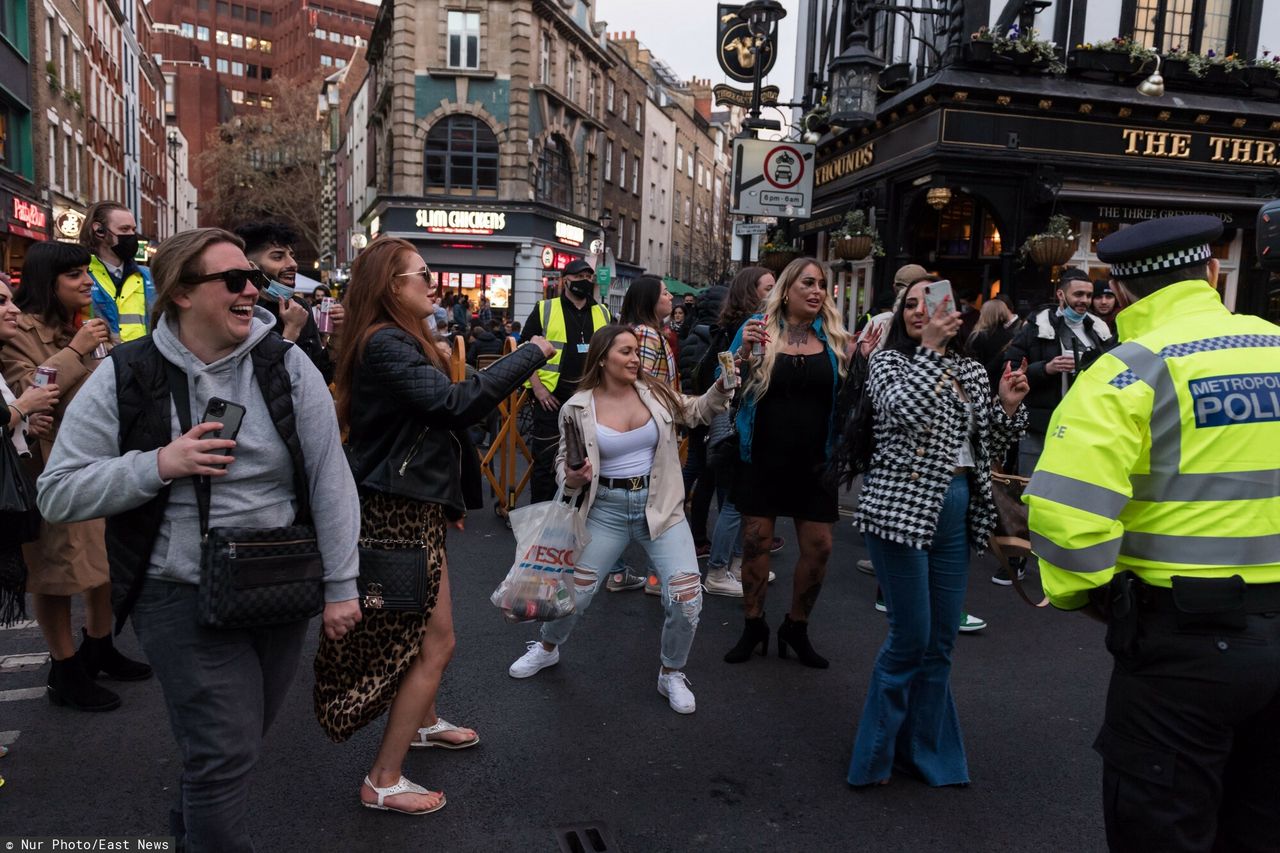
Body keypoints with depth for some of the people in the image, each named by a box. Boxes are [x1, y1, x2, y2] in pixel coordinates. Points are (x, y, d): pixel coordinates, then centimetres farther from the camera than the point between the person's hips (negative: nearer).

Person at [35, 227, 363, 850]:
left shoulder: (287, 366, -5)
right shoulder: (125, 379, -7)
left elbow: (330, 478, -4)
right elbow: (57, 494, -5)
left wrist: (340, 584, -5)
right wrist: (160, 464, -20)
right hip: (183, 596, -3)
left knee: (244, 736, 21)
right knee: (225, 752, -2)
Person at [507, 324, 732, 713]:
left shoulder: (654, 392, -1)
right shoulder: (578, 409, -6)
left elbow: (697, 411, 12)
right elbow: (564, 462, 4)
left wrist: (722, 386, -6)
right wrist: (572, 479, -19)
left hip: (660, 506, 1)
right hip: (607, 509, -1)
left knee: (687, 596, -9)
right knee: (575, 590, 6)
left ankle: (672, 675, 17)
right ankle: (547, 648, 39)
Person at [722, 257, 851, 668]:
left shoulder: (833, 337, 3)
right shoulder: (756, 328, -2)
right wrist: (743, 351, -19)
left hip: (813, 463, 2)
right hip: (761, 459, -1)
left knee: (819, 547, 3)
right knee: (755, 542, 5)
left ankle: (796, 627, 23)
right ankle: (753, 626, 23)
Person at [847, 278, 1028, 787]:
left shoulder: (971, 371, 15)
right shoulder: (889, 360, 1)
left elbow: (990, 446, 15)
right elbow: (904, 410, -20)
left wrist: (1008, 405, 0)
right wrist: (929, 348, -19)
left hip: (956, 510, 6)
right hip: (902, 506, -5)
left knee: (941, 640, 11)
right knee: (911, 637, -2)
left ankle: (926, 749, 28)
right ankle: (877, 753, 16)